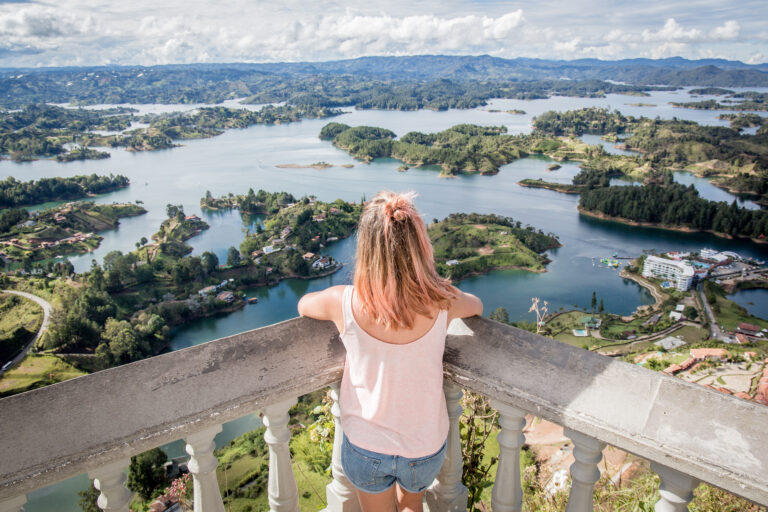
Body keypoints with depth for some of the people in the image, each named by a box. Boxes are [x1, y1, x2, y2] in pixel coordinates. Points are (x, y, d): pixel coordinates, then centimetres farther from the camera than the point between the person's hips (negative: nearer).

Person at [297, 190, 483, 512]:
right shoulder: (441, 303, -22)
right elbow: (477, 305, 3)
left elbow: (302, 305, 0)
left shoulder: (344, 303, -25)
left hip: (365, 448, -1)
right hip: (425, 449, 1)